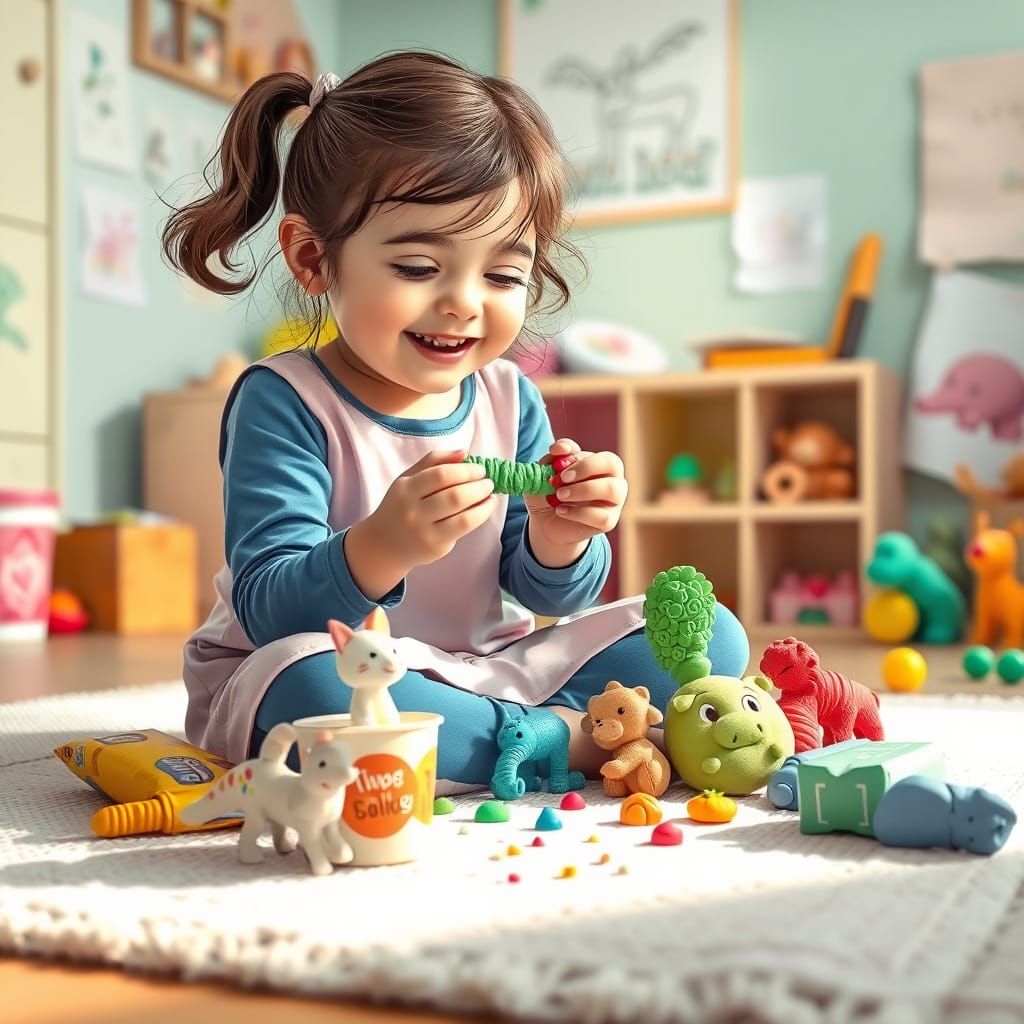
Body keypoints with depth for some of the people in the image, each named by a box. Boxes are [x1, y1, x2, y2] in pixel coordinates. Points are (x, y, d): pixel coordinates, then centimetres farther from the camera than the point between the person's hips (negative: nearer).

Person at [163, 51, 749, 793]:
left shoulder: (510, 399, 0)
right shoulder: (283, 403, -16)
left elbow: (550, 599, 3)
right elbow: (269, 611, -23)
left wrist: (560, 542, -21)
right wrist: (381, 548, -42)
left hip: (483, 671, 5)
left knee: (711, 636, -1)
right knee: (313, 688, -41)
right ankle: (571, 740, -21)